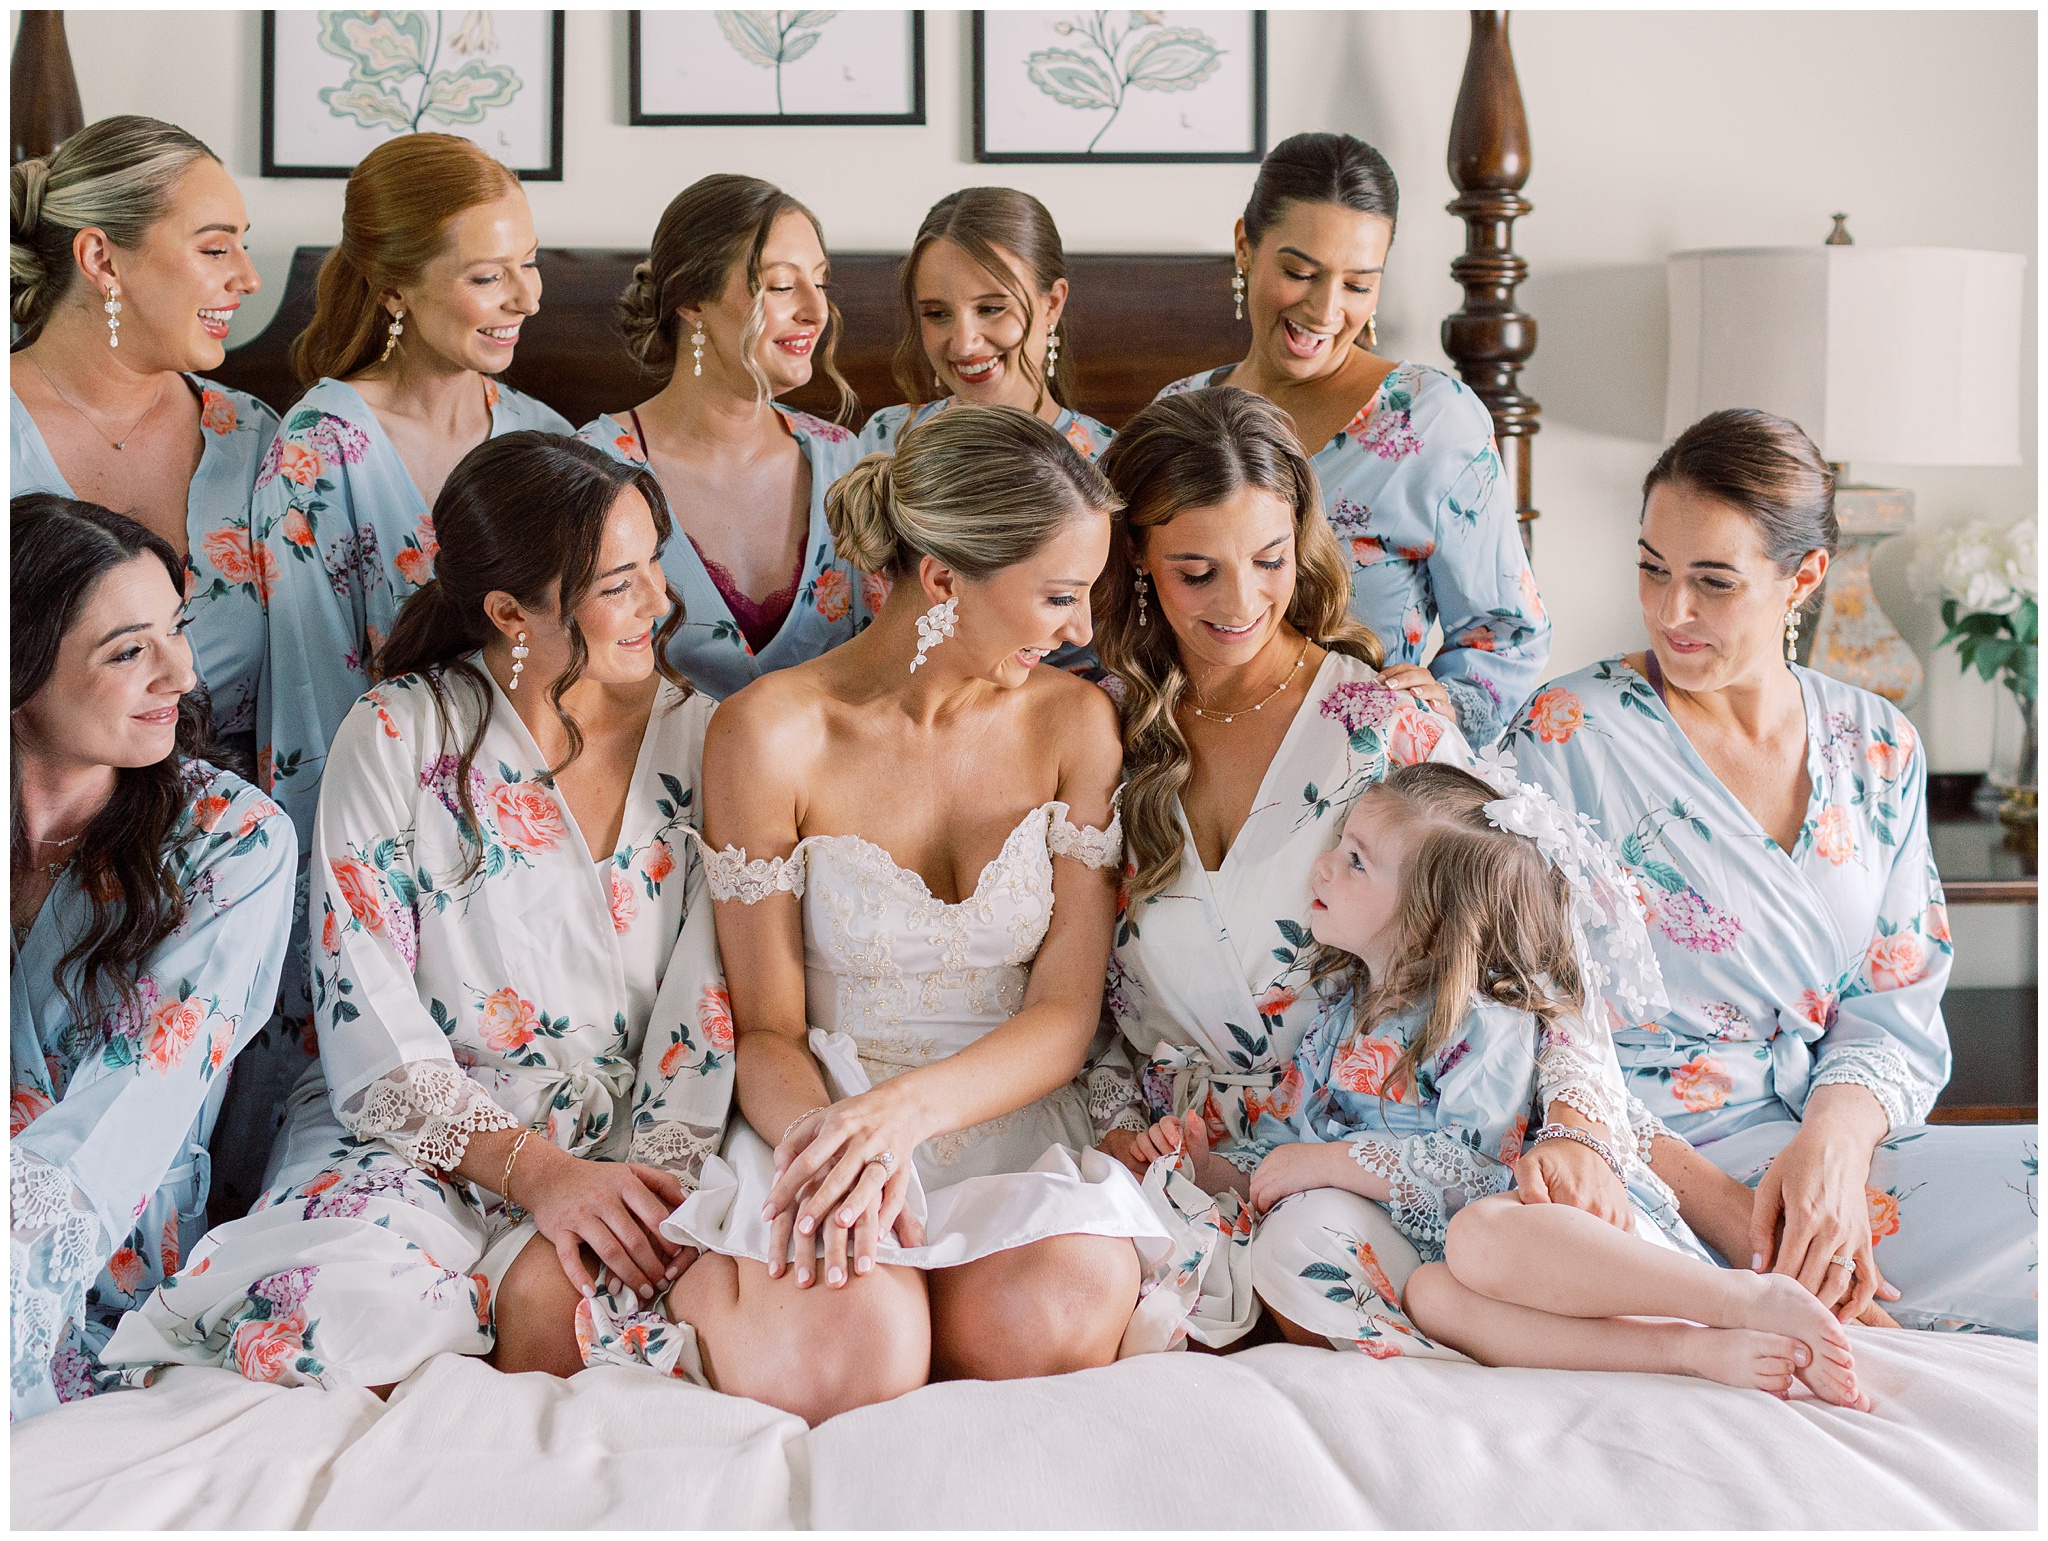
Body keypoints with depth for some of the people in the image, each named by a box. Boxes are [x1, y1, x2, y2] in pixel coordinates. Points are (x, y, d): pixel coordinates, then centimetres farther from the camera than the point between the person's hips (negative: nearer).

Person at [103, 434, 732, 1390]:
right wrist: (533, 1169, -20)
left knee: (557, 1298, -34)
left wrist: (659, 1171, -17)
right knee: (344, 1311, -34)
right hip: (420, 1131, -1)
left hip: (634, 1140, 1)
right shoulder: (397, 740, -4)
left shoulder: (696, 738, 3)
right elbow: (369, 1028, -7)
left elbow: (716, 997, 0)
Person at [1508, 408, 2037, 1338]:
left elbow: (1892, 1017, 9)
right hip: (1641, 1171, -5)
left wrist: (1835, 1141, -15)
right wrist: (1715, 1199, -17)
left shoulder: (1878, 752, 11)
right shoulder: (1567, 735, -2)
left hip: (1834, 1145, 5)